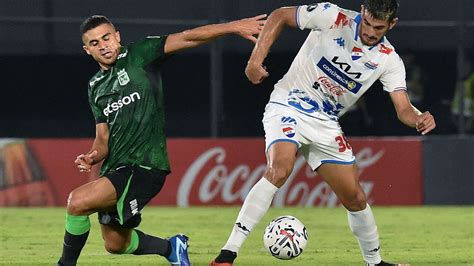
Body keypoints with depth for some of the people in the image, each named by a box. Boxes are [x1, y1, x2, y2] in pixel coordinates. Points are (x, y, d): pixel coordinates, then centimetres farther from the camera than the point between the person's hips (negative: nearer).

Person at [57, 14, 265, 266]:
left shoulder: (138, 56, -3)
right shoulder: (96, 87, 15)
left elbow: (187, 38, -11)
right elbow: (103, 139, 15)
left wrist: (234, 26, -21)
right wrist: (93, 157, -8)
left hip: (144, 167, -8)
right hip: (115, 169, 8)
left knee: (77, 201, -25)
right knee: (115, 244, 16)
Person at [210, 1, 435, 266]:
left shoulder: (389, 60, -3)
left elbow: (403, 108, -9)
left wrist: (419, 119, -32)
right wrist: (256, 59, -12)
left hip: (326, 125, 5)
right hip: (288, 107, -5)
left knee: (355, 198, 5)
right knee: (280, 168, -31)